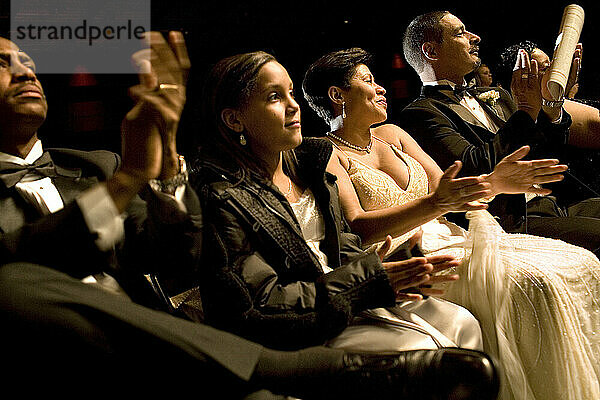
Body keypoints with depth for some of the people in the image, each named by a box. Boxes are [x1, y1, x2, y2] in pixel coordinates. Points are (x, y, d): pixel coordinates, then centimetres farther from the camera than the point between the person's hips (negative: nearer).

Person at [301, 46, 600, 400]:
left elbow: (445, 189, 14)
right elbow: (356, 229, -17)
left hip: (446, 238, 8)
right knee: (536, 286, -27)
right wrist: (434, 205, -28)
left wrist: (495, 182, -6)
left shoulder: (392, 134, 19)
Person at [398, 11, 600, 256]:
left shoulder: (495, 98, 20)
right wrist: (526, 111, -12)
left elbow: (548, 152, 20)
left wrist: (551, 104, 1)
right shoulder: (419, 114, -5)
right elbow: (476, 170, -19)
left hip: (556, 206, 8)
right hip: (514, 224, -8)